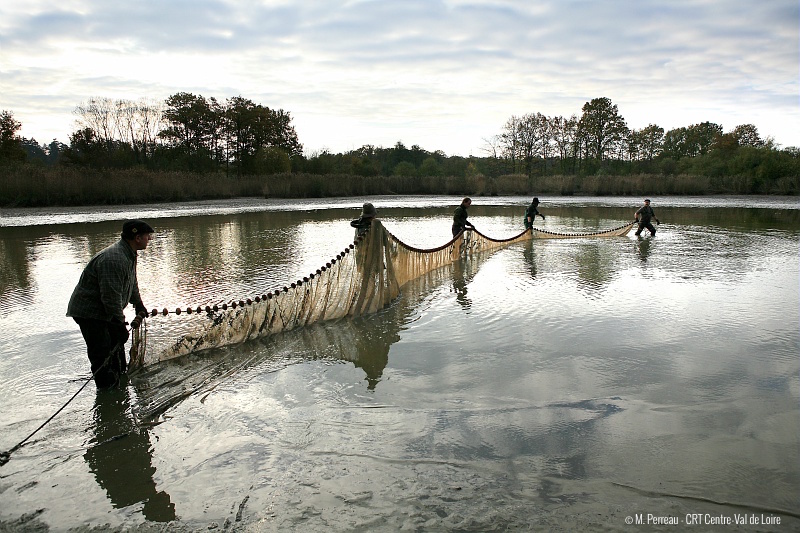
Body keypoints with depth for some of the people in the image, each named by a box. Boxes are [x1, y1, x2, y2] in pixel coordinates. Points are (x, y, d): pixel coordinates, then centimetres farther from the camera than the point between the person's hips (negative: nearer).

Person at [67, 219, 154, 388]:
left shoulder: (129, 254, 5)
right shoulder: (113, 260, -31)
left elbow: (132, 283, 23)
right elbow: (112, 297, -31)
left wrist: (138, 304, 31)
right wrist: (120, 325, -25)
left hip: (103, 311, 11)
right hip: (89, 312, -11)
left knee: (117, 347, 21)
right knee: (103, 355, -11)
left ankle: (122, 382, 35)